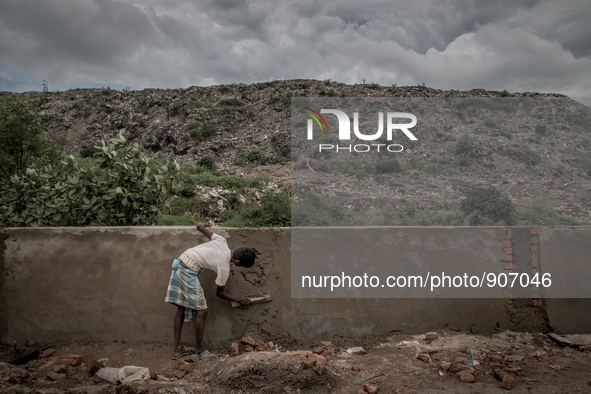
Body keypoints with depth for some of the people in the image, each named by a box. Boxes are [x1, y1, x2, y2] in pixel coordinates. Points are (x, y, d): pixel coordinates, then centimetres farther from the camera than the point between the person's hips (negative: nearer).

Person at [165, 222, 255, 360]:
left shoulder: (221, 241, 4)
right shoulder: (224, 268, -8)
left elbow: (200, 227, 11)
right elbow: (220, 293, 7)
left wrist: (203, 224, 36)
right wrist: (239, 300, 19)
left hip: (178, 263, 9)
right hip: (188, 271, -9)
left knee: (181, 308, 15)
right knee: (201, 311, 3)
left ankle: (177, 349, 24)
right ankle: (200, 351, 15)